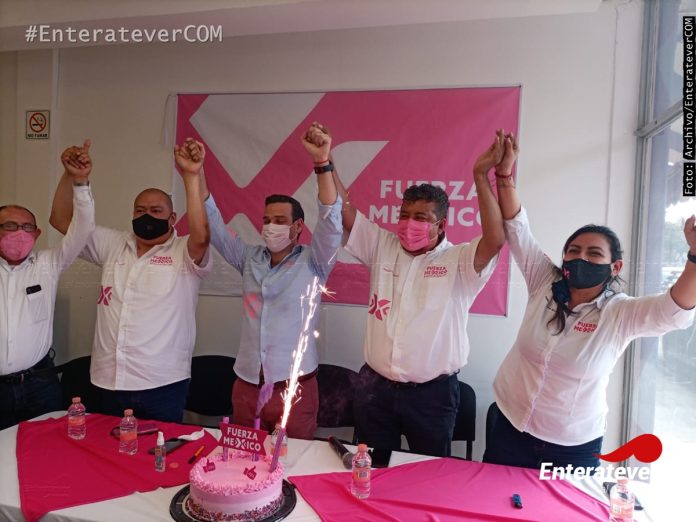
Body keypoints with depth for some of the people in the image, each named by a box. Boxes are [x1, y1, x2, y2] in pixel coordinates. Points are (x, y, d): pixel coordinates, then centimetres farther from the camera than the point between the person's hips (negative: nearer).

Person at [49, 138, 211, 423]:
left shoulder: (184, 253, -5)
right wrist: (70, 175, -5)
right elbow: (62, 221, 11)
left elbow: (201, 237, -26)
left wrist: (191, 176, -32)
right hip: (110, 382, 5)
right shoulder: (113, 246, 11)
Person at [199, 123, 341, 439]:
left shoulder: (312, 263, -5)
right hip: (247, 385, 4)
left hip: (294, 388, -4)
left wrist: (322, 163, -30)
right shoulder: (250, 259, 7)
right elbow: (214, 226, 5)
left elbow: (331, 222, -19)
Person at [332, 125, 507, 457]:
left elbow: (495, 240, -26)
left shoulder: (458, 262, -8)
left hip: (432, 392, -3)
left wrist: (481, 175, -29)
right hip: (376, 387, 3)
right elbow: (344, 210, -1)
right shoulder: (382, 247, 2)